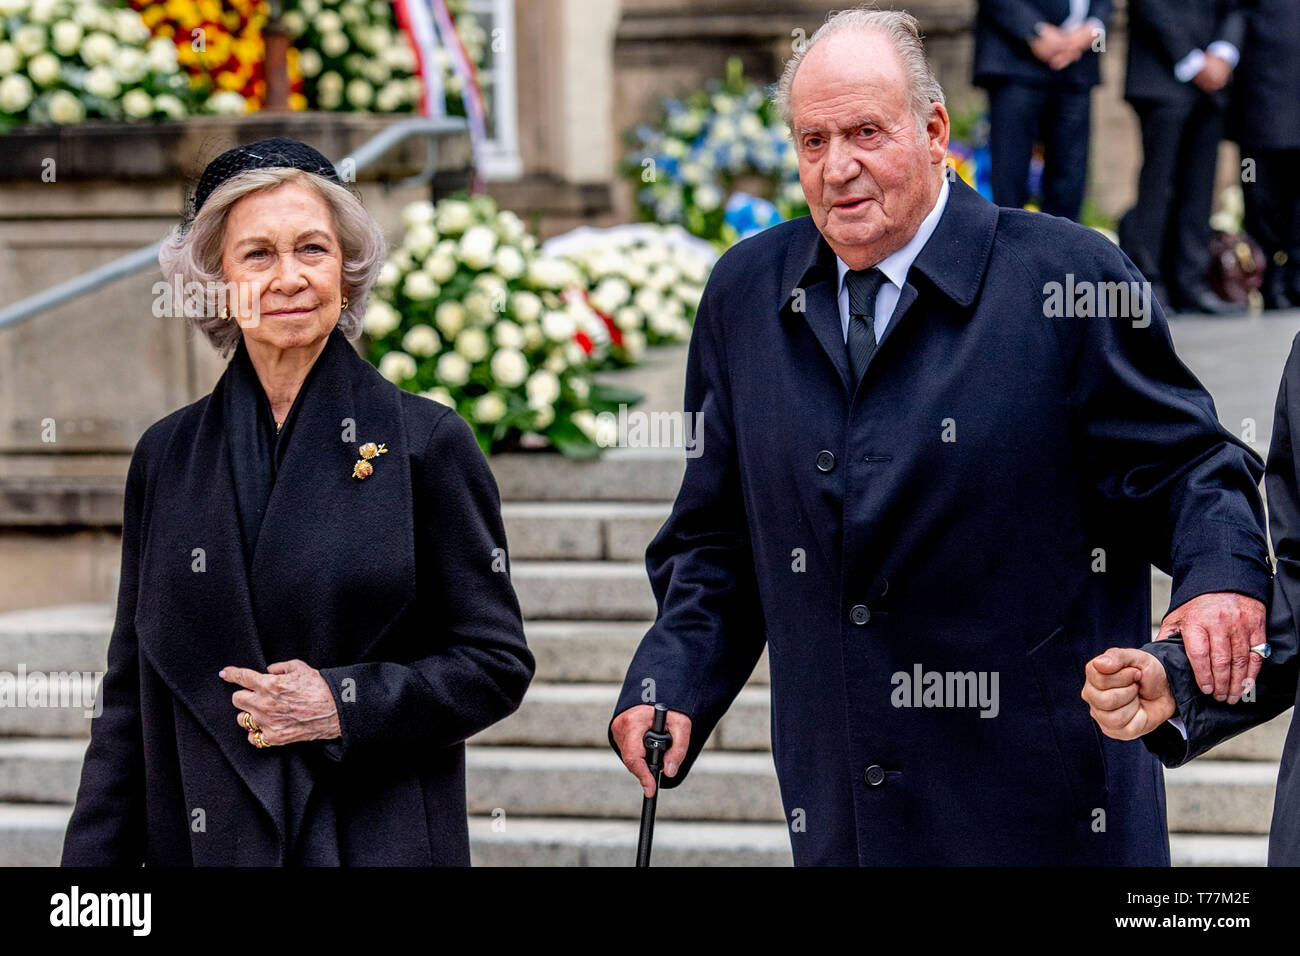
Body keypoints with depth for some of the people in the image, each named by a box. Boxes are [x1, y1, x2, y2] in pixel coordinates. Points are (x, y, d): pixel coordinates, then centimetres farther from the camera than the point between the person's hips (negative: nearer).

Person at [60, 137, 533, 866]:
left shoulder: (425, 442, 0)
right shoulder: (167, 456, 9)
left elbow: (497, 666, 1)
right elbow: (131, 697, 10)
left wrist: (347, 704, -12)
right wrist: (94, 861, 3)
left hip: (379, 841, -2)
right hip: (199, 843, 2)